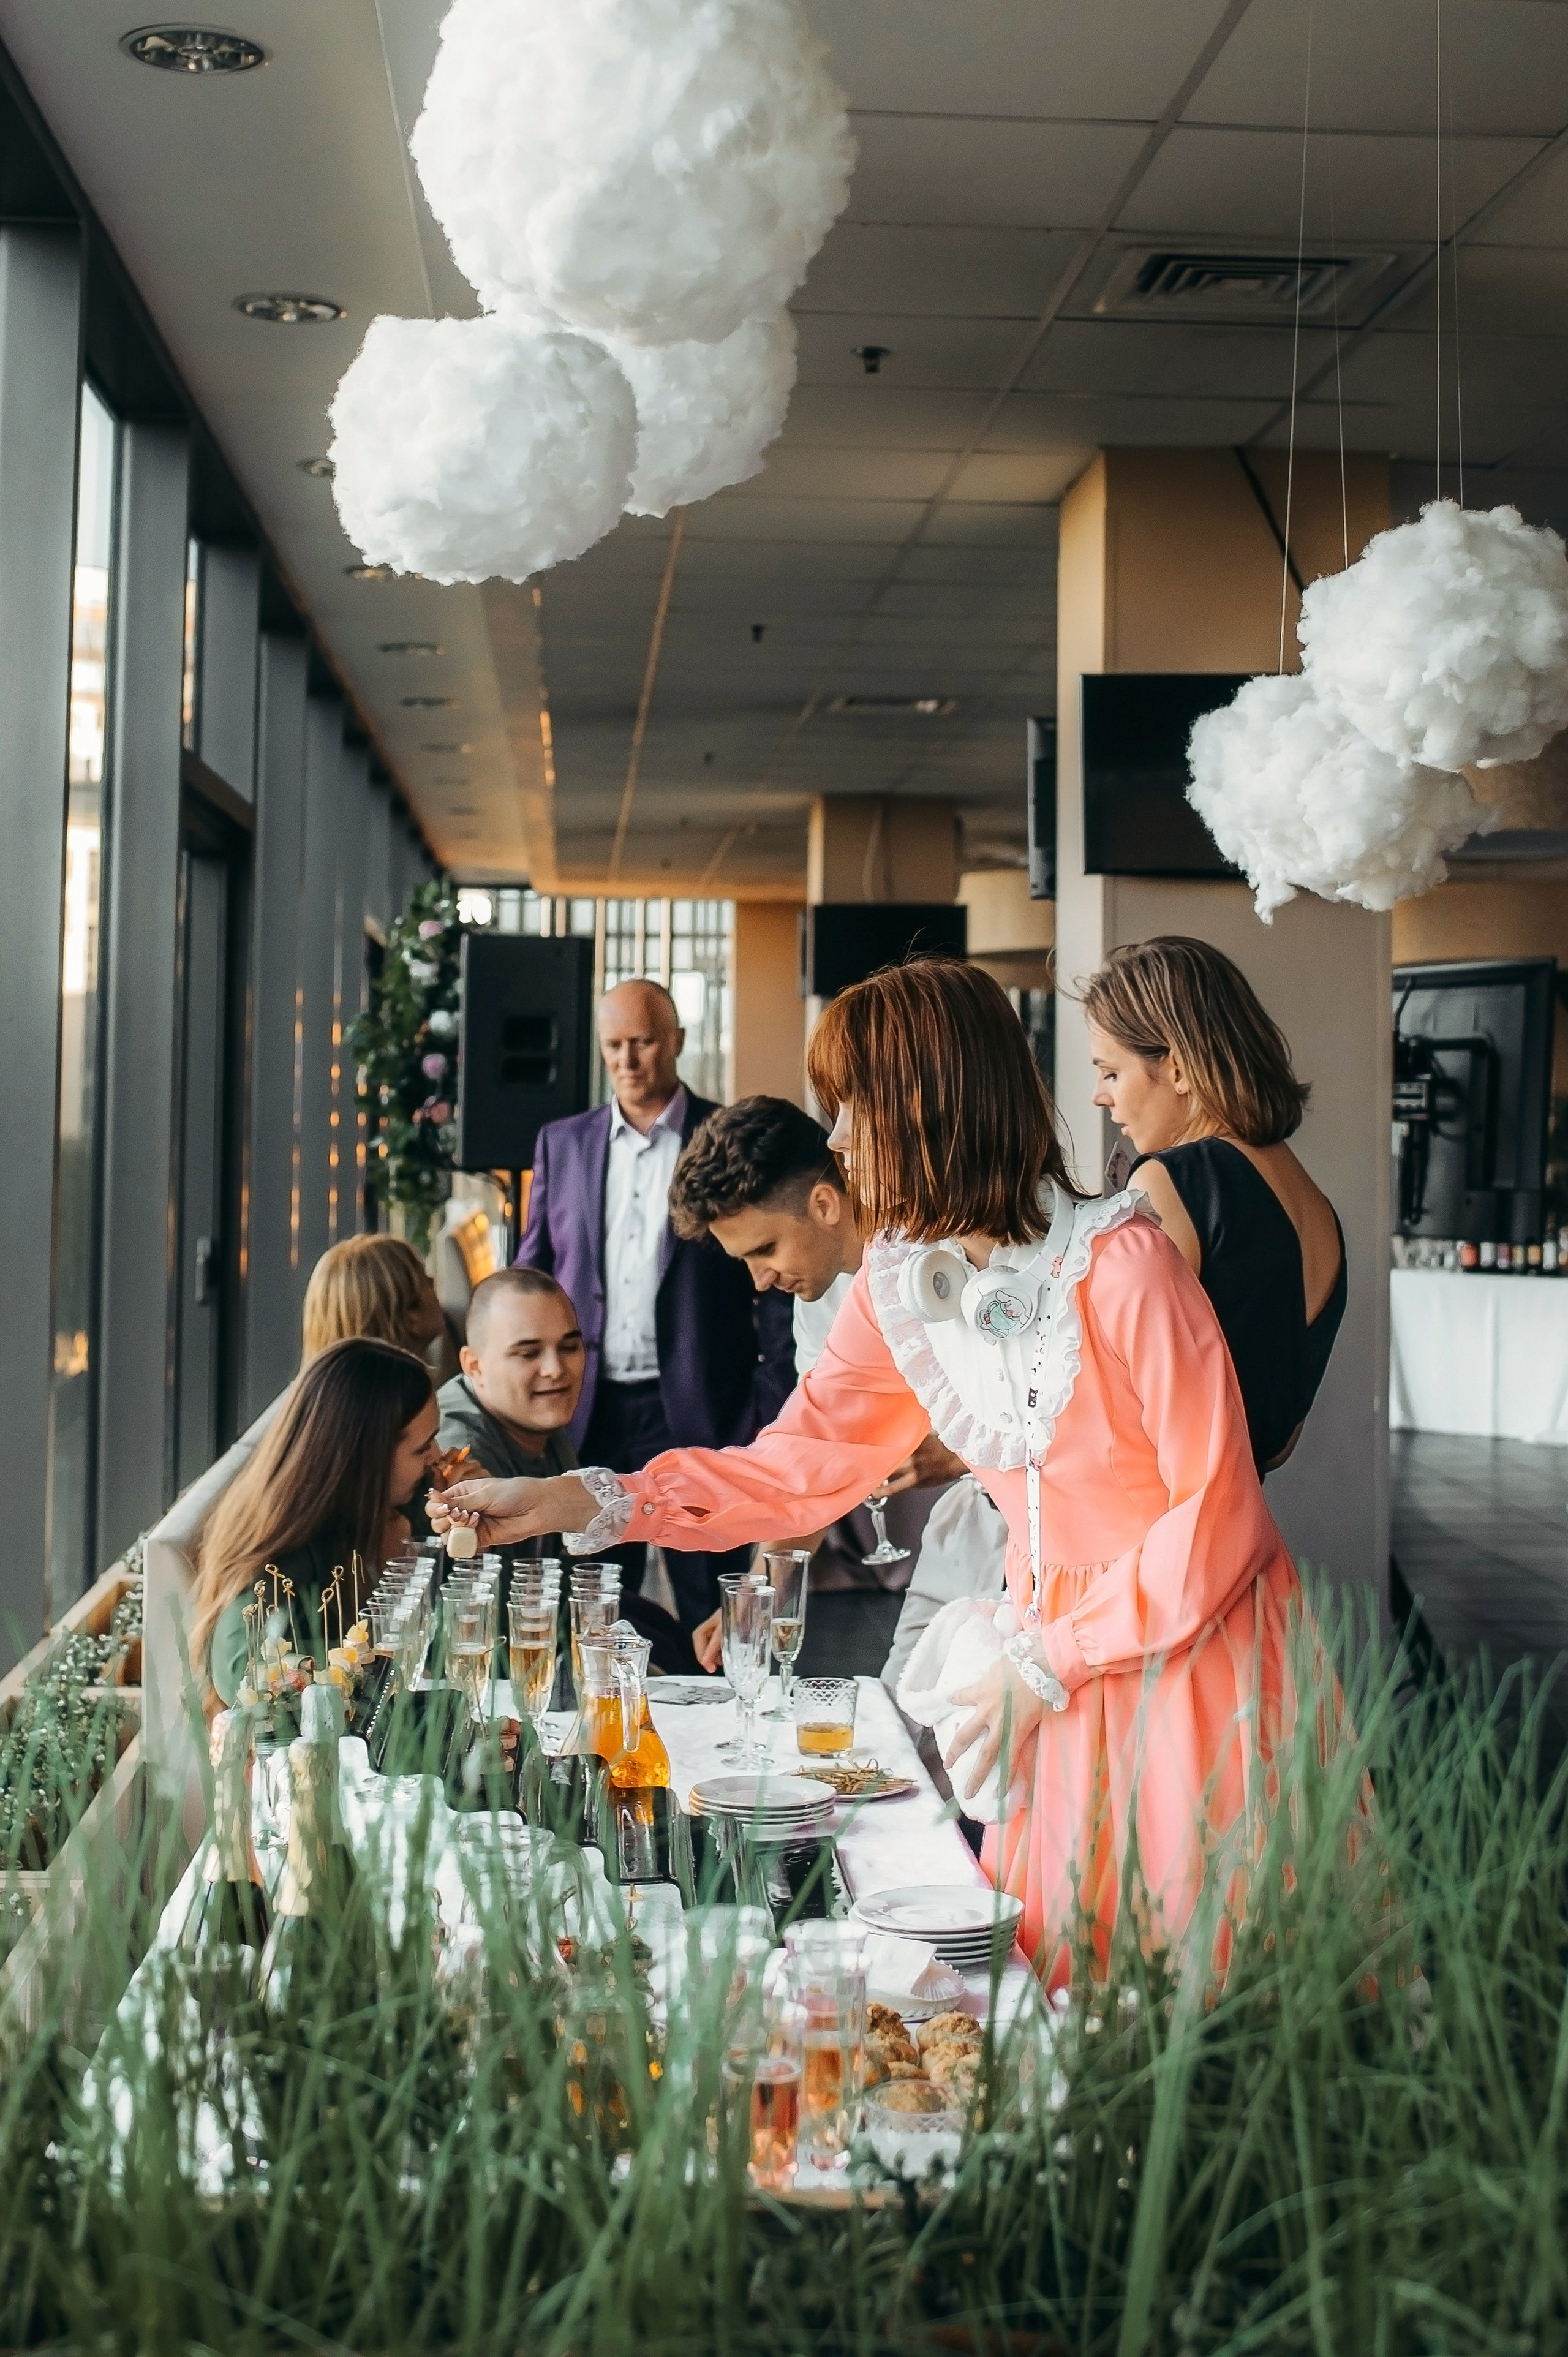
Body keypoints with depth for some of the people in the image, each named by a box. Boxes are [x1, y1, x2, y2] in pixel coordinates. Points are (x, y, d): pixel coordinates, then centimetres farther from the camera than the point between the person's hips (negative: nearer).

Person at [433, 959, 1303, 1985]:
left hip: (1198, 1656, -6)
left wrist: (1053, 1664, -15)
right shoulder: (901, 1281, -2)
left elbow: (1217, 1513, -18)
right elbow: (800, 1465, 2)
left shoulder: (1122, 1263, -22)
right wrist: (571, 1501, -5)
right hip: (1061, 1651, 6)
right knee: (1047, 1978, 11)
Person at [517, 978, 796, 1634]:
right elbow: (531, 1275, 15)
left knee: (715, 1621, 1)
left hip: (699, 1414, -3)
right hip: (588, 1414, 3)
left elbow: (776, 1286, 0)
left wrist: (775, 1421, -6)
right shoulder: (562, 1142, 11)